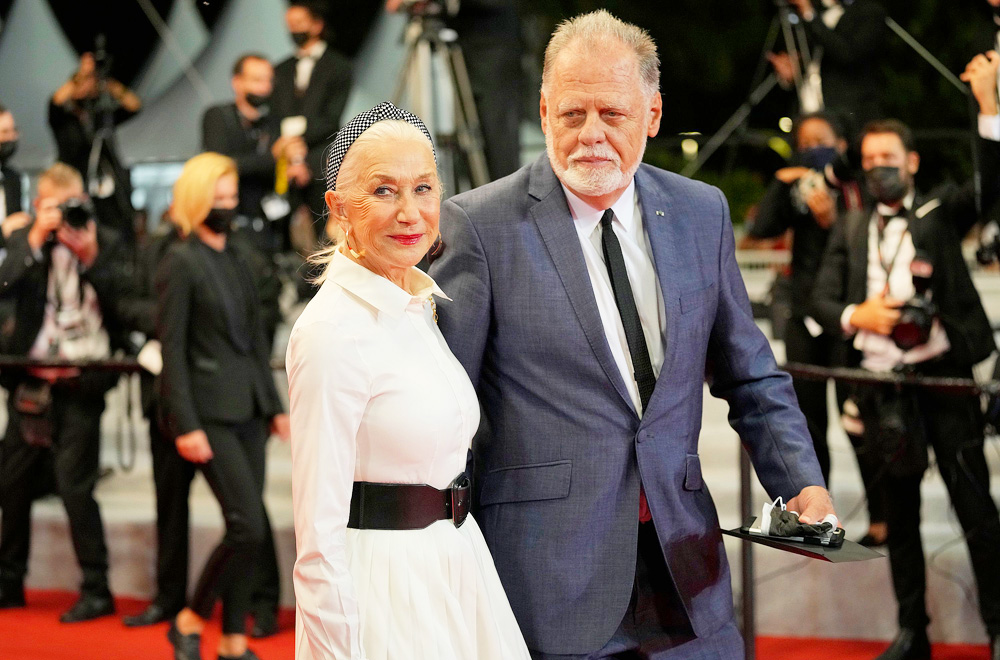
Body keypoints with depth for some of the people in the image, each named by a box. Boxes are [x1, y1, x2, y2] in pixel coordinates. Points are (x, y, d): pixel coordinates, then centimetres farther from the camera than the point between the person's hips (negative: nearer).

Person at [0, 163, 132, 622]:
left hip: (80, 383, -4)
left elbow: (123, 301, -8)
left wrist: (90, 256, -16)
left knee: (74, 485, -8)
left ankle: (96, 590, 2)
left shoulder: (106, 243, 2)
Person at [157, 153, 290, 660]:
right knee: (250, 528, -12)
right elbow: (171, 347, -11)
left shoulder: (236, 261, 15)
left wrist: (274, 405, 14)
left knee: (246, 531, 7)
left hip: (247, 409, 7)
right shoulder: (180, 262, -7)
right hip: (210, 411, -7)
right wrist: (186, 425, -16)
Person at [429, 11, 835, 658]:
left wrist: (803, 484, 1)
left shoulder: (701, 212, 8)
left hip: (683, 555, 4)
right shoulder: (481, 225, -6)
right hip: (546, 574, -4)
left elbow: (752, 379, 16)